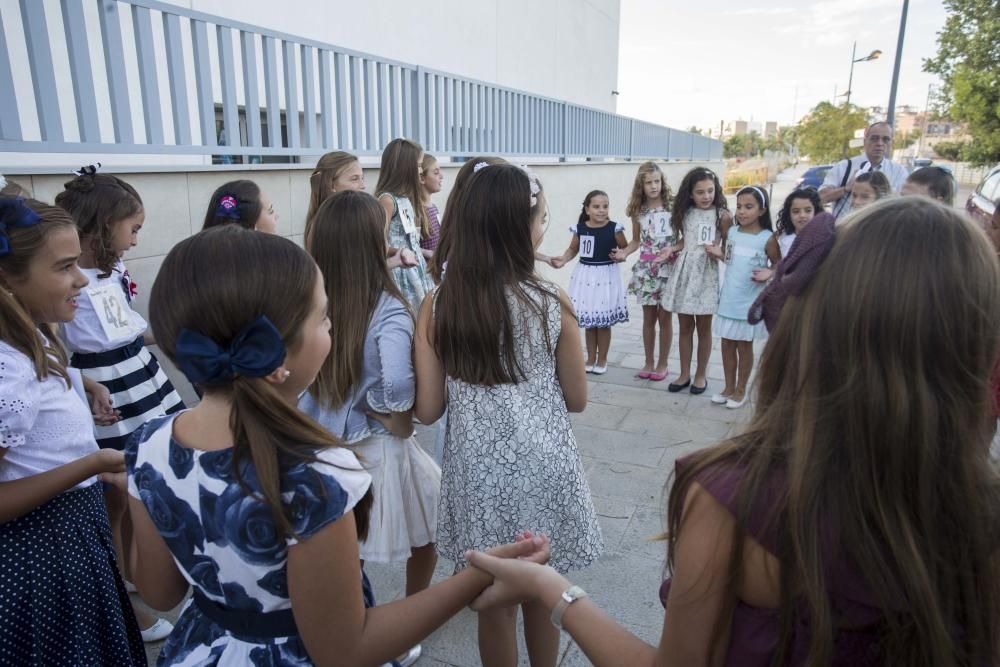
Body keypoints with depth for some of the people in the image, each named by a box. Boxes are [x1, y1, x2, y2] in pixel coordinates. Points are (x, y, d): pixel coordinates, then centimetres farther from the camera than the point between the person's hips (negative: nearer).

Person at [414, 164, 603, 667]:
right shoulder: (552, 303, -14)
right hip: (542, 466, -1)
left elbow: (427, 410, -6)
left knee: (492, 601, 21)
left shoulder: (437, 306, -10)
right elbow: (576, 400, -3)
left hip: (478, 471, 1)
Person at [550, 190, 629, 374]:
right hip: (585, 276, 3)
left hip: (606, 276, -2)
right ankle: (591, 359, 27)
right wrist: (562, 260, -6)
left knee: (604, 322, 7)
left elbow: (625, 249, 2)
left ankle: (602, 360, 23)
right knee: (588, 322, 12)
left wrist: (621, 257, -19)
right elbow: (572, 249, 11)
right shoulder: (579, 228, -3)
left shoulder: (614, 228, -10)